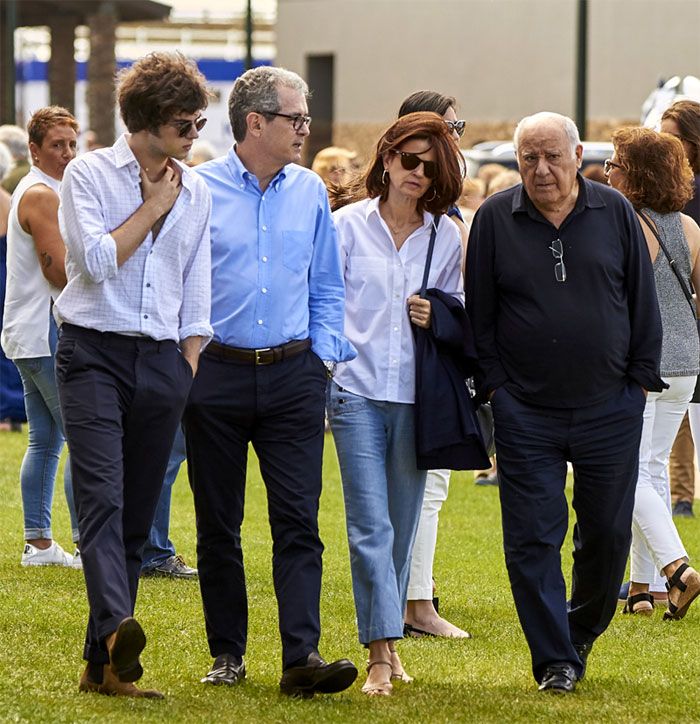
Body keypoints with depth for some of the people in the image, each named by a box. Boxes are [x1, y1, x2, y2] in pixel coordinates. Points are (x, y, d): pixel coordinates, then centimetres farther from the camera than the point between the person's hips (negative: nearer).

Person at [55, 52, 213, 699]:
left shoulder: (195, 193, 14)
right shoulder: (89, 174, 0)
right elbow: (97, 261, -12)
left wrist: (188, 373, 10)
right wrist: (153, 208, -4)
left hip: (162, 361, 5)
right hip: (94, 354, -5)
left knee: (136, 517, 3)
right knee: (102, 495, -21)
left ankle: (104, 665, 6)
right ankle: (116, 626, -40)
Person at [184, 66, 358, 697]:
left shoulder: (310, 193, 9)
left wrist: (324, 356, 7)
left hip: (293, 376, 2)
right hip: (217, 376, -2)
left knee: (298, 520, -8)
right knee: (218, 522, 6)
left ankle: (302, 656, -14)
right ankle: (228, 653, 16)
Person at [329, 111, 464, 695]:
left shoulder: (447, 236, 8)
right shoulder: (348, 225, 2)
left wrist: (438, 318, -4)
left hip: (417, 394, 2)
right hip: (358, 390, -2)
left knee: (403, 524, 8)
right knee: (371, 526, -9)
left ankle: (388, 638, 22)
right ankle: (381, 654, -13)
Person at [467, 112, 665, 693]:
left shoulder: (614, 212, 2)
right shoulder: (496, 219, 0)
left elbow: (642, 300, 7)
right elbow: (479, 312, 5)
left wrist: (640, 379, 4)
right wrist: (494, 384, 0)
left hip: (610, 407, 1)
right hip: (526, 412, -1)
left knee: (608, 532, 8)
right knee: (533, 539, -3)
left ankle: (584, 630, 32)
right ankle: (556, 661, 4)